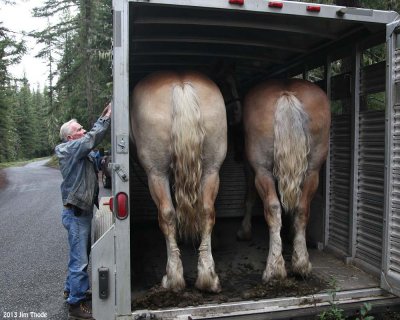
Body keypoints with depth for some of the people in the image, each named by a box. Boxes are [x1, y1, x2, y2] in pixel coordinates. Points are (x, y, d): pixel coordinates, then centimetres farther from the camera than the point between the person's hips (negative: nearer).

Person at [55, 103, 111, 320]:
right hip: (75, 213, -9)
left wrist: (104, 118, 1)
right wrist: (105, 118, -16)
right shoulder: (68, 149, -14)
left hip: (83, 211, 9)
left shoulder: (81, 152, 13)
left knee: (80, 255, 21)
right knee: (79, 259, -2)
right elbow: (92, 138, -24)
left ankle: (71, 289, 38)